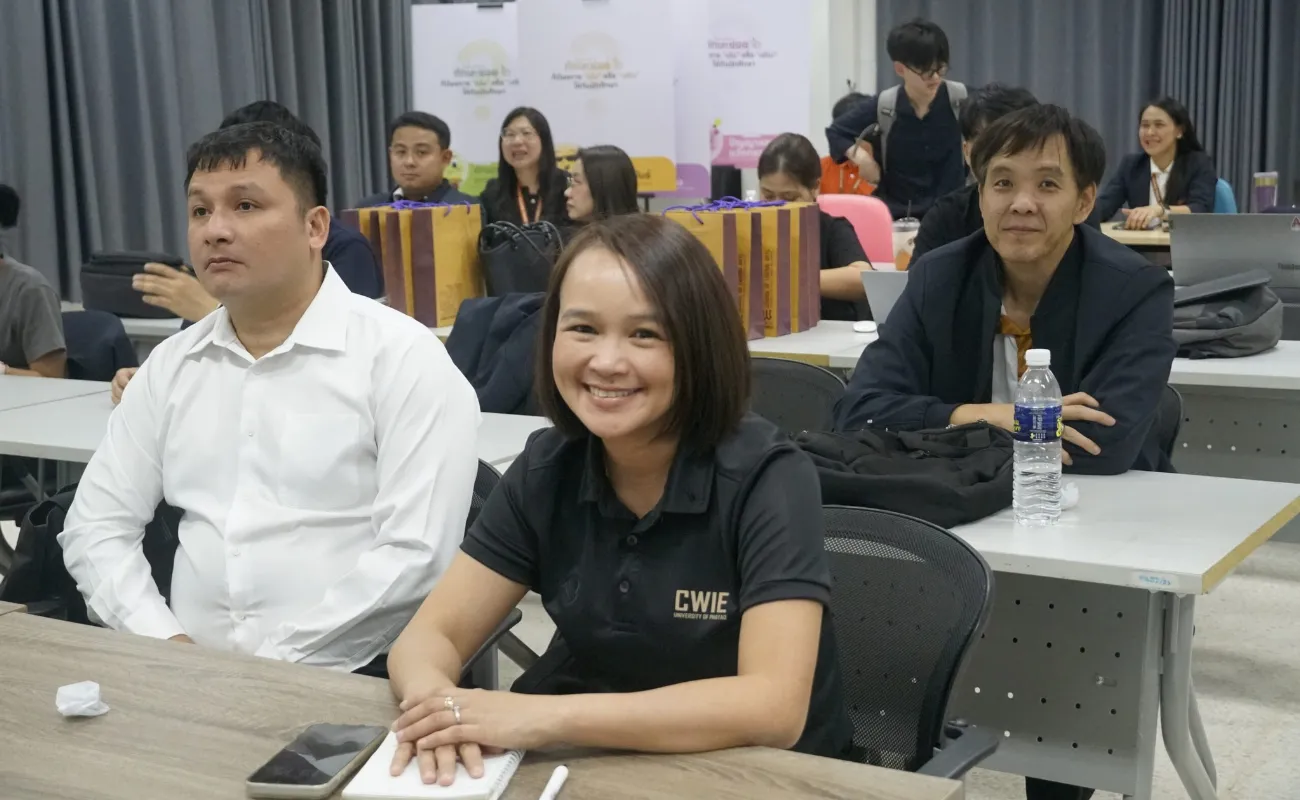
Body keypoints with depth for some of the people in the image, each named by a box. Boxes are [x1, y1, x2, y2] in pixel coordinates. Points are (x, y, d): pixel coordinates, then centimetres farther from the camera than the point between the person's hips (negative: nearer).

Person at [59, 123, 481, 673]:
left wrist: (271, 663, -15)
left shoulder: (402, 356, -5)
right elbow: (96, 525, 12)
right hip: (187, 672, 4)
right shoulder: (171, 364, 13)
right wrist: (167, 645, -4)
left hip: (343, 679, -4)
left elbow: (415, 555, -13)